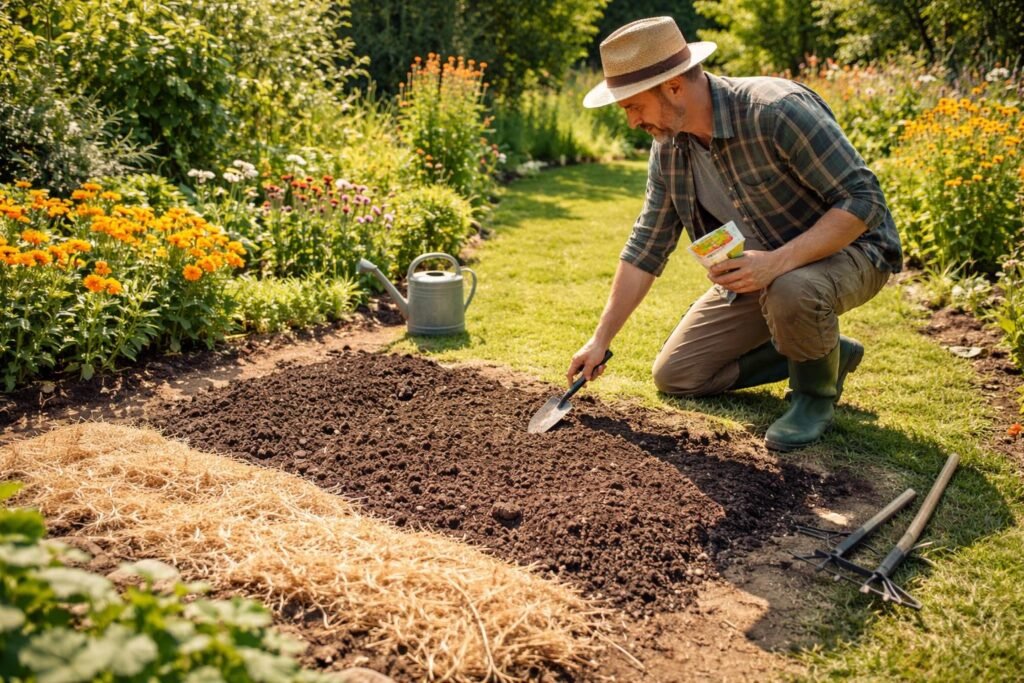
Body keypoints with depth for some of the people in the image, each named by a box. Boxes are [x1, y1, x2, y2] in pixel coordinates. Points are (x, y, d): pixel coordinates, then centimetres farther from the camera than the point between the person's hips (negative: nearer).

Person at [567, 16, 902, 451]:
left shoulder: (777, 111, -29)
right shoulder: (668, 147, -7)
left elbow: (863, 200, -29)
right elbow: (647, 247, 0)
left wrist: (778, 261, -40)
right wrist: (601, 339, 0)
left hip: (846, 249, -7)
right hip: (759, 272, 7)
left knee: (790, 292, -42)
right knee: (674, 376, 4)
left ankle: (816, 391, -8)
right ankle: (822, 352, 15)